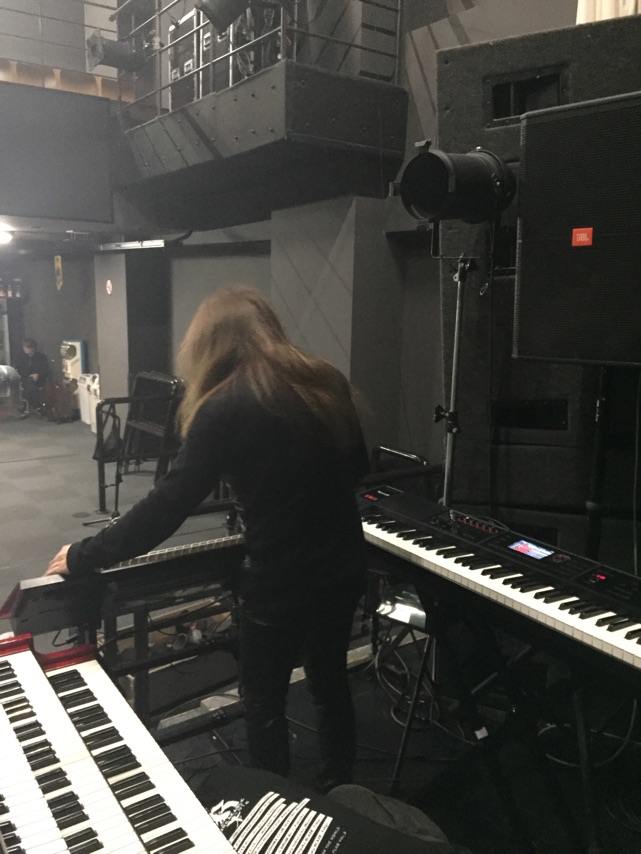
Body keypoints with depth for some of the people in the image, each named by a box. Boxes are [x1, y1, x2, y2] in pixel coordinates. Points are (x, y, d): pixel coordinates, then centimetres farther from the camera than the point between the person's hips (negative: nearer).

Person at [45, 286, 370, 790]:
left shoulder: (226, 407, -18)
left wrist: (83, 556, -7)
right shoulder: (328, 384, 1)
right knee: (331, 682, 25)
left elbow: (169, 505, -18)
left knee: (263, 701, 17)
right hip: (343, 570, 7)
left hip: (281, 582, -6)